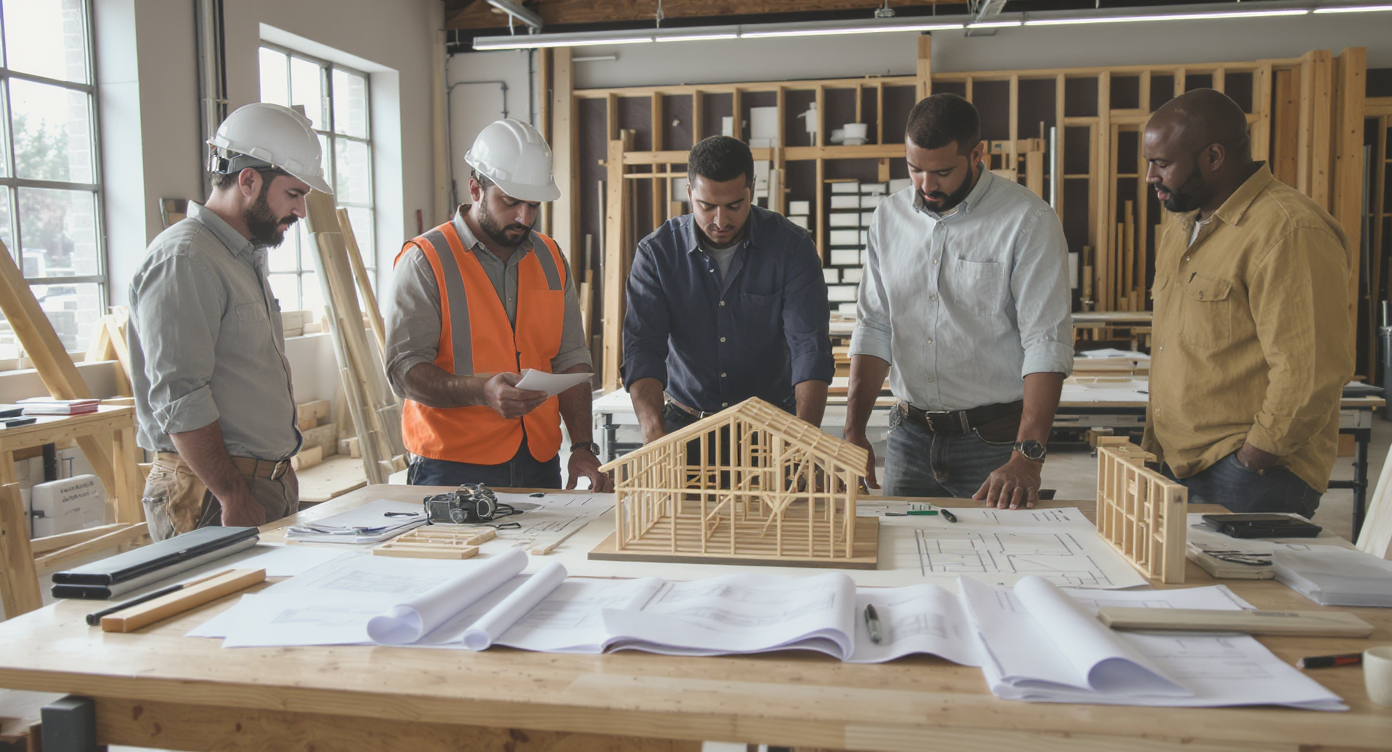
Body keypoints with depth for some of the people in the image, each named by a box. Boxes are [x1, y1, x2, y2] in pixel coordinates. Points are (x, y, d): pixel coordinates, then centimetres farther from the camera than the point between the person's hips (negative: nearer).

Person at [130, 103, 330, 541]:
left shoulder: (248, 258, 18)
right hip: (212, 492, -9)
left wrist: (276, 483, 18)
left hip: (270, 483, 9)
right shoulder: (183, 259, -13)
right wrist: (235, 498, -20)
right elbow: (180, 399, -19)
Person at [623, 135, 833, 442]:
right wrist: (654, 434, -28)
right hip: (684, 422, 1)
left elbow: (810, 347, -13)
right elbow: (642, 348, -11)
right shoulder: (656, 251, -4)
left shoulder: (792, 246, -6)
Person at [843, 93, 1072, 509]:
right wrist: (854, 430, -4)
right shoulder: (889, 217, 5)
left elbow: (1046, 344, -15)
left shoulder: (1029, 220, -10)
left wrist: (1027, 458, -24)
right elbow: (874, 329, 7)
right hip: (909, 436, 4)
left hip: (994, 441, -4)